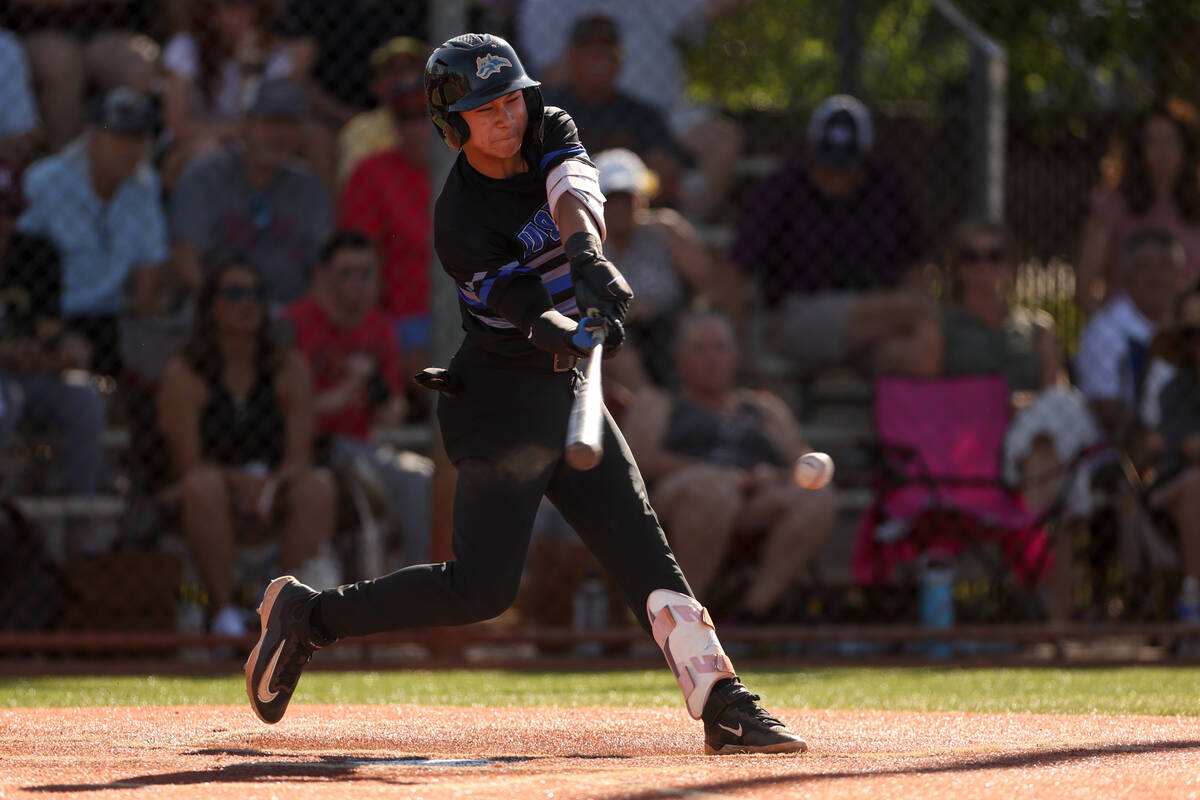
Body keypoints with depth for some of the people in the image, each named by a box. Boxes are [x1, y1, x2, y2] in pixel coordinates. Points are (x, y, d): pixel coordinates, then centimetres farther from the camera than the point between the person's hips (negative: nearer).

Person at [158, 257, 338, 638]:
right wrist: (240, 481, -30)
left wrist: (272, 482, -27)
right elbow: (188, 467, -12)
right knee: (204, 486, -36)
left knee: (318, 485, -27)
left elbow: (299, 457, -4)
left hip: (275, 505, 3)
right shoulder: (183, 375, -5)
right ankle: (222, 611, -36)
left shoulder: (289, 368, 4)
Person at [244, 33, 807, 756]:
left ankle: (722, 703, -5)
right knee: (483, 587, -9)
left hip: (565, 393, 7)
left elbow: (574, 196, -22)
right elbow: (533, 317, -26)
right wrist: (574, 333, -48)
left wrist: (584, 252, -43)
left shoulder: (551, 133, 1)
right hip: (503, 392, -7)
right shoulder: (461, 223, -17)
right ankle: (308, 615, 3)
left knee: (642, 548, -1)